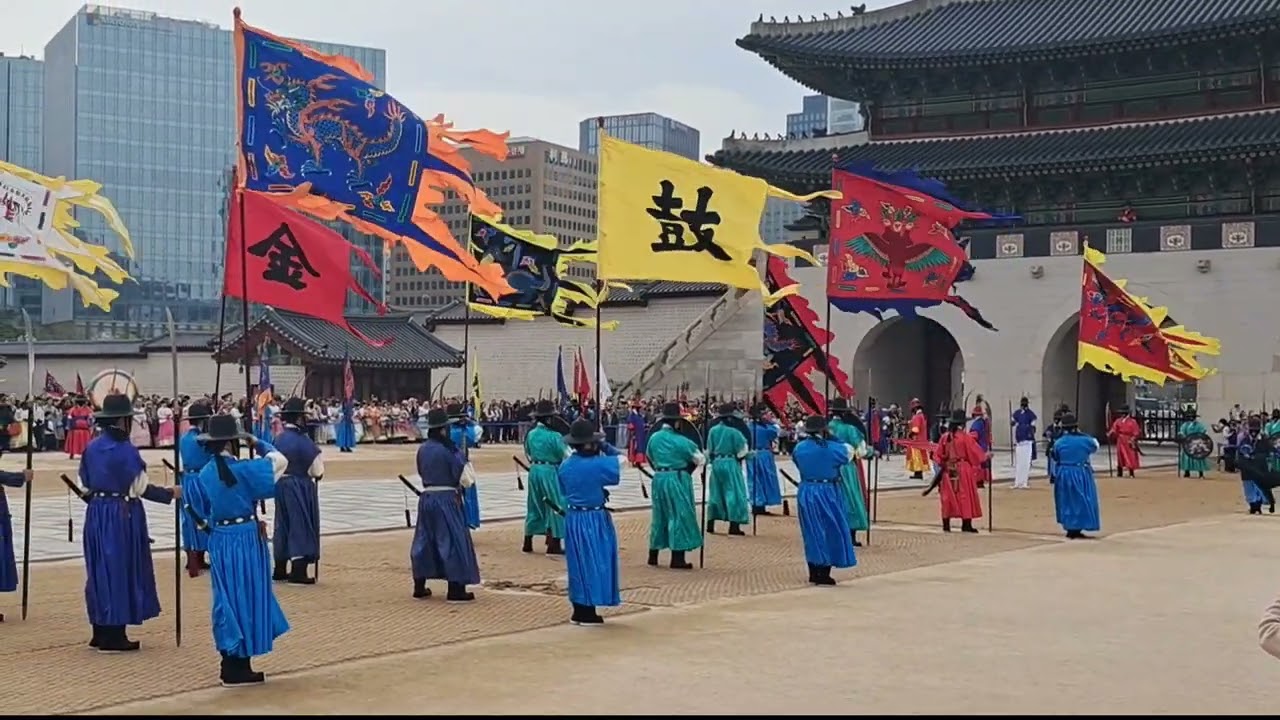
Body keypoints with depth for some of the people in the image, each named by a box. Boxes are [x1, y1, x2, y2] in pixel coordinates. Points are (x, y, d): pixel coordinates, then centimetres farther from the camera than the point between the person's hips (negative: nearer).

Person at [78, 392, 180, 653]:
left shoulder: (91, 447, 5)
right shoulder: (125, 450, -15)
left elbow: (85, 484, 11)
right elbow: (141, 488, -12)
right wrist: (171, 493, -1)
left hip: (97, 513, 7)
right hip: (122, 514, -7)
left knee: (101, 569, 14)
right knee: (120, 570, 0)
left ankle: (101, 631, 20)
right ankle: (114, 636, 3)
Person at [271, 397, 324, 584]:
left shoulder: (278, 439, 3)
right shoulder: (302, 441, -18)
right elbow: (317, 470, -13)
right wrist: (320, 459, 7)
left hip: (281, 485, 7)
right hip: (300, 488, -7)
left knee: (283, 524, 16)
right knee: (301, 525, 0)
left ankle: (280, 569, 24)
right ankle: (298, 572, -1)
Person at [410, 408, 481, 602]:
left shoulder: (422, 449, 3)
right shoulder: (448, 450, -15)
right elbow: (462, 477, -11)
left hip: (426, 497, 7)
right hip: (446, 499, -7)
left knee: (424, 540, 15)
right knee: (453, 541, -1)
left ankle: (419, 586, 20)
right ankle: (456, 590, -1)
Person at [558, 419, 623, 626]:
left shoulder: (565, 466, 0)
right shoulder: (597, 464, -18)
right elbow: (621, 459, -4)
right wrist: (605, 447, 2)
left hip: (573, 518, 6)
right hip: (595, 519, -6)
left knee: (579, 562, 14)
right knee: (593, 562, 2)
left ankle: (580, 610, 19)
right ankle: (586, 613, 5)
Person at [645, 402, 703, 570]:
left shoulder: (653, 437, 2)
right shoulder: (681, 440, -13)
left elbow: (649, 456, 19)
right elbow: (700, 459, -5)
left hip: (659, 478, 6)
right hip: (678, 479, -6)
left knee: (659, 515, 16)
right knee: (679, 515, -1)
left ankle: (653, 555, 22)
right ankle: (677, 558, -2)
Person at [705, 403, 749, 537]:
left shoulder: (713, 430, 1)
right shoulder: (734, 431, -13)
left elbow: (709, 450, 6)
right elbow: (742, 450, -7)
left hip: (716, 463, 5)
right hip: (731, 463, -5)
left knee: (716, 493, 15)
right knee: (734, 493, 0)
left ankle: (710, 524, 17)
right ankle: (734, 526, -4)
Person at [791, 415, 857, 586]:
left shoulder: (799, 448, -3)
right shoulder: (831, 447, -13)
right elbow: (849, 452, 6)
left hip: (806, 493, 4)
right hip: (827, 493, -4)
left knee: (812, 532, 15)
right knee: (830, 531, 6)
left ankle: (814, 573, 20)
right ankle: (823, 574, 3)